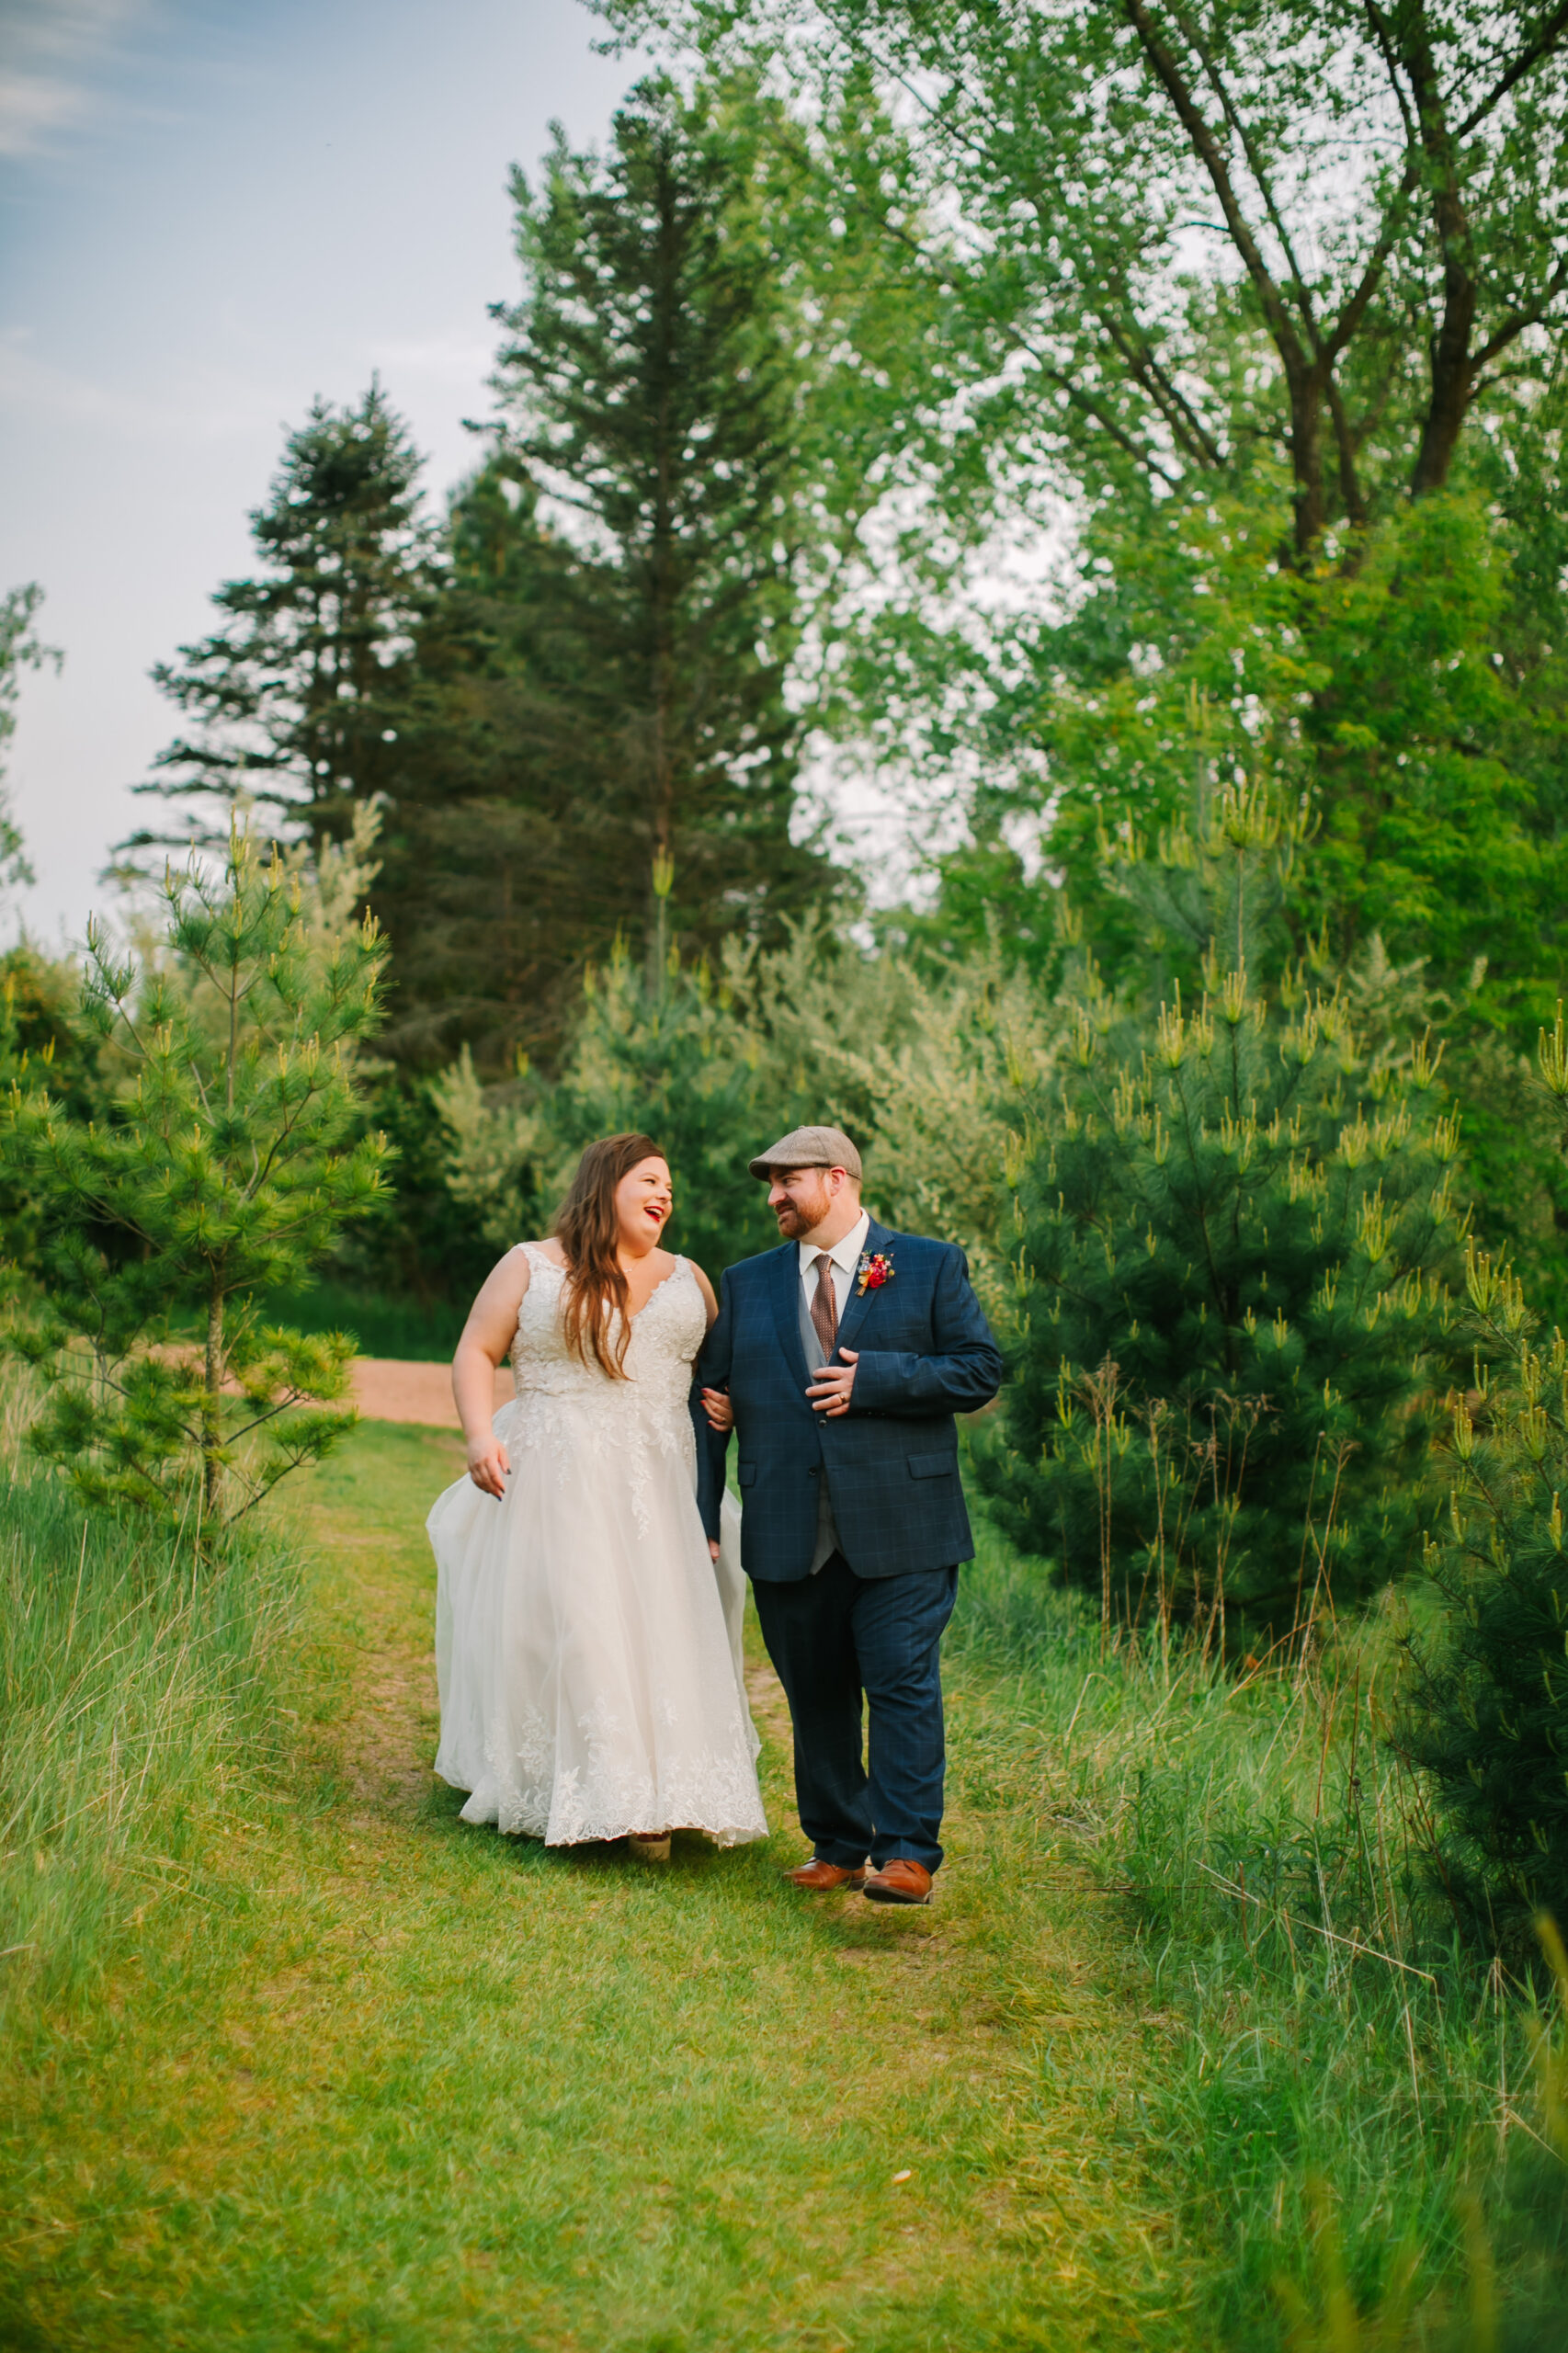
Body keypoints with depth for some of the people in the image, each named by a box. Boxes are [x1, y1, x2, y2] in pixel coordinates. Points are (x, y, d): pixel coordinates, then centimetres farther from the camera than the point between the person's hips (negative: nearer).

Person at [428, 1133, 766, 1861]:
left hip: (658, 1486, 3)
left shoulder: (686, 1279, 16)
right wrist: (479, 1436, -12)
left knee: (661, 1623, -3)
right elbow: (476, 1353, 2)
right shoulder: (531, 1267, 5)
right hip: (558, 1480, -3)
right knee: (567, 1627, -9)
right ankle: (572, 1794, -2)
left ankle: (653, 1802, 0)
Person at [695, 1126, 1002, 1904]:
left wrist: (874, 1379, -12)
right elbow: (709, 1398, 14)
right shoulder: (746, 1284, 15)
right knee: (815, 1694, 9)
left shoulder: (930, 1267, 4)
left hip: (898, 1527, -3)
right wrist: (700, 1518, 4)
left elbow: (981, 1370, -2)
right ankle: (836, 1846, 20)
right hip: (788, 1536, 4)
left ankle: (907, 1854, -3)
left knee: (903, 1684, -7)